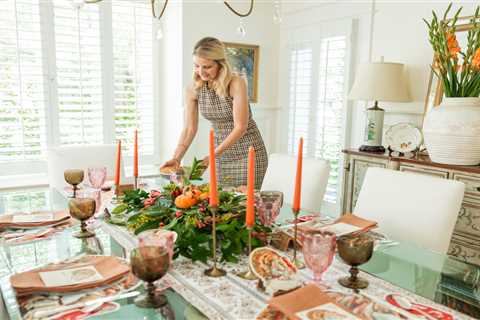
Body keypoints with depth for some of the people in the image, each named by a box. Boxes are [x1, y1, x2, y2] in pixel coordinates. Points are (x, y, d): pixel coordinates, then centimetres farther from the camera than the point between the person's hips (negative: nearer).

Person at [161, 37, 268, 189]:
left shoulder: (236, 83, -18)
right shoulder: (193, 89, -5)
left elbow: (240, 127, -19)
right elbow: (189, 128, -1)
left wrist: (212, 156, -23)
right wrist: (176, 158, -14)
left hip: (248, 152, -4)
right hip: (222, 154, 4)